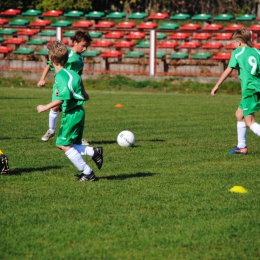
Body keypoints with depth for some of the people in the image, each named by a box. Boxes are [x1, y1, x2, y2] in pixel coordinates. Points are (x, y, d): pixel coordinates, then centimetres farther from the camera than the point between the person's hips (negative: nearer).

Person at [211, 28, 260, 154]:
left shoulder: (237, 53, -1)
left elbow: (228, 70, -4)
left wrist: (217, 86, 2)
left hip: (249, 89, -7)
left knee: (250, 122, -6)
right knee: (239, 114, 21)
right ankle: (242, 146, 25)